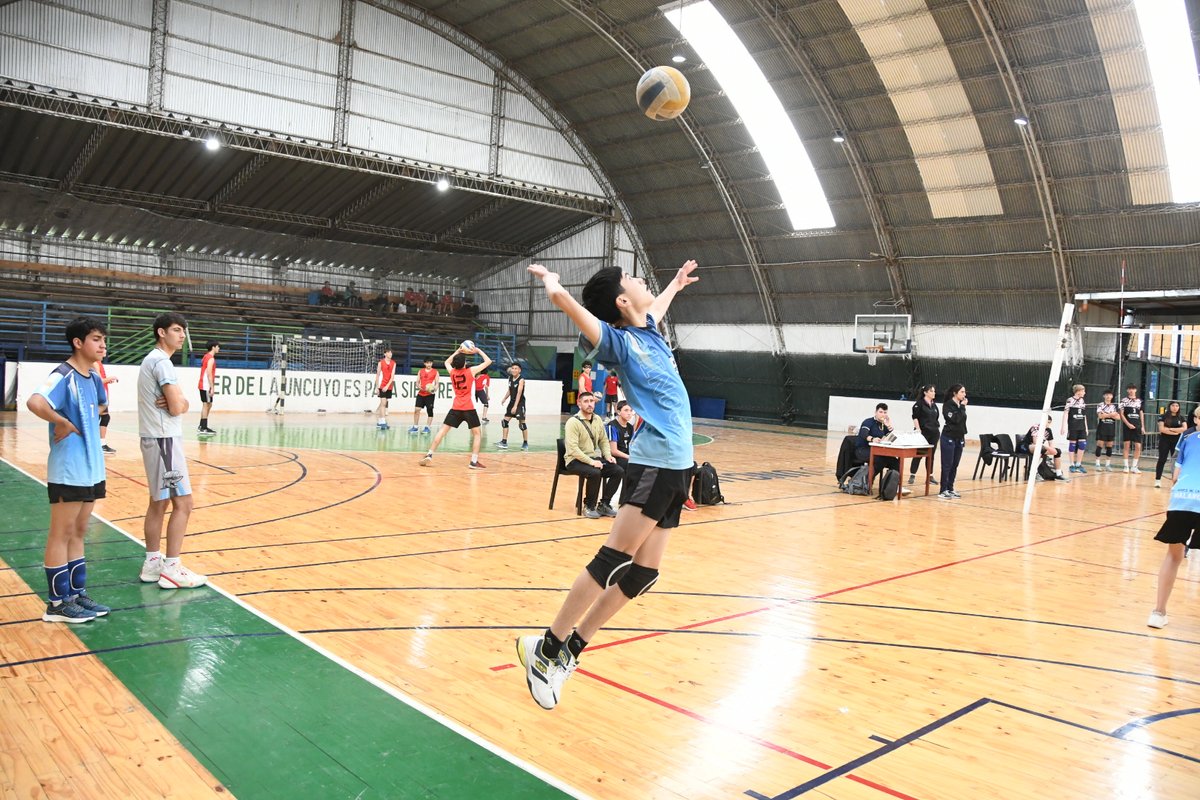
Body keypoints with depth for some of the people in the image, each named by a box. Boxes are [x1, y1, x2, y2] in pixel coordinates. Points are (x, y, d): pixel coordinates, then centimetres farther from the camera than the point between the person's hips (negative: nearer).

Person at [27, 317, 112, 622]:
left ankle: (77, 594, 26)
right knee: (61, 534, 2)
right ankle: (57, 603, 11)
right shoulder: (63, 376, -16)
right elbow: (35, 402, -35)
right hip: (68, 471, -8)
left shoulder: (94, 378, 10)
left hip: (92, 469, 8)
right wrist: (62, 423, -22)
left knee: (78, 532, 16)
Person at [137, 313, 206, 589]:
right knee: (183, 502, -8)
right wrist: (179, 402, 0)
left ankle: (152, 563, 21)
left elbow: (178, 402, 14)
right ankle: (171, 569, -6)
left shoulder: (152, 359, 17)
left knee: (159, 502, 14)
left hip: (154, 438, 11)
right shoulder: (161, 361, -15)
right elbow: (177, 407, -21)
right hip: (164, 439, -11)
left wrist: (179, 402, -8)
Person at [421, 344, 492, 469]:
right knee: (477, 433, 8)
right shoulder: (471, 371, -7)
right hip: (468, 408, -3)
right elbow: (488, 361, 2)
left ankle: (429, 456, 1)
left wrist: (457, 351, 27)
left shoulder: (452, 372, 5)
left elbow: (447, 362, 29)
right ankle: (474, 461, 0)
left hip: (456, 408, 3)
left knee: (443, 431, 7)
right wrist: (478, 350, 12)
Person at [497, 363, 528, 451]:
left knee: (522, 423, -6)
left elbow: (519, 393, -24)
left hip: (520, 403, -8)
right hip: (511, 401, 8)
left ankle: (525, 443, 7)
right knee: (505, 421, 4)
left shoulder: (521, 380, -17)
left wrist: (515, 406, -31)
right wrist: (504, 399, 7)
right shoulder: (510, 378, 6)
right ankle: (504, 442, 8)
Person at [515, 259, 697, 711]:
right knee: (614, 560, -12)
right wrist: (554, 287, -28)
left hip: (677, 465, 8)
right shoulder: (620, 340, -3)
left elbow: (658, 304, 43)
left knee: (643, 572, 6)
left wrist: (676, 283, 55)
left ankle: (571, 647, 16)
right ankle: (548, 648, 0)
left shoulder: (649, 330, 19)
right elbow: (570, 305, -17)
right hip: (653, 462, -8)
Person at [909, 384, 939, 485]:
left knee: (931, 455, 8)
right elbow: (915, 418, -10)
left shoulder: (934, 405, 14)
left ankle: (930, 476, 13)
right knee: (919, 454, -4)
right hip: (923, 433, -6)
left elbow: (937, 418, 19)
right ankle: (912, 475, 3)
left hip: (934, 433, 6)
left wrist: (938, 429, 14)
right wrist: (918, 430, -16)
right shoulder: (919, 403, -5)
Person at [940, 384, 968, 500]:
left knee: (955, 465, 8)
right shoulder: (948, 405, -11)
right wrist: (962, 407, -14)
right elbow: (955, 419, -21)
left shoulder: (960, 405, 10)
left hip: (959, 439, 7)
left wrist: (964, 435, 15)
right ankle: (943, 491, -1)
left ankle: (950, 489, 15)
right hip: (948, 438, -7)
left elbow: (963, 421, 18)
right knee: (947, 465, -5)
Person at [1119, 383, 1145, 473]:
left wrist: (1143, 426, 11)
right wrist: (1128, 424, -13)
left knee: (1138, 447, 0)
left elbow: (1141, 414, 16)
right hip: (1127, 426, -3)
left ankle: (1134, 466, 10)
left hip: (1137, 426, 4)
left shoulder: (1139, 401, 11)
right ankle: (1126, 466, 7)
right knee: (1126, 445, -1)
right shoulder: (1124, 400, -1)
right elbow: (1121, 414, -4)